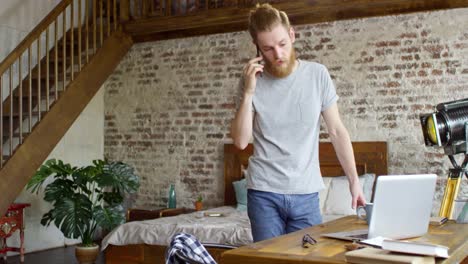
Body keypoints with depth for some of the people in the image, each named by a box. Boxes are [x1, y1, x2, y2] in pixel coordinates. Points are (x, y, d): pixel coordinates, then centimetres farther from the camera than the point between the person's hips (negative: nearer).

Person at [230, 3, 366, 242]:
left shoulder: (317, 75, -1)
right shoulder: (254, 81, -1)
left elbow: (337, 131, 3)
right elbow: (240, 141, -5)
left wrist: (354, 181, -1)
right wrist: (248, 92, -13)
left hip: (306, 193, 1)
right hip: (264, 193, 0)